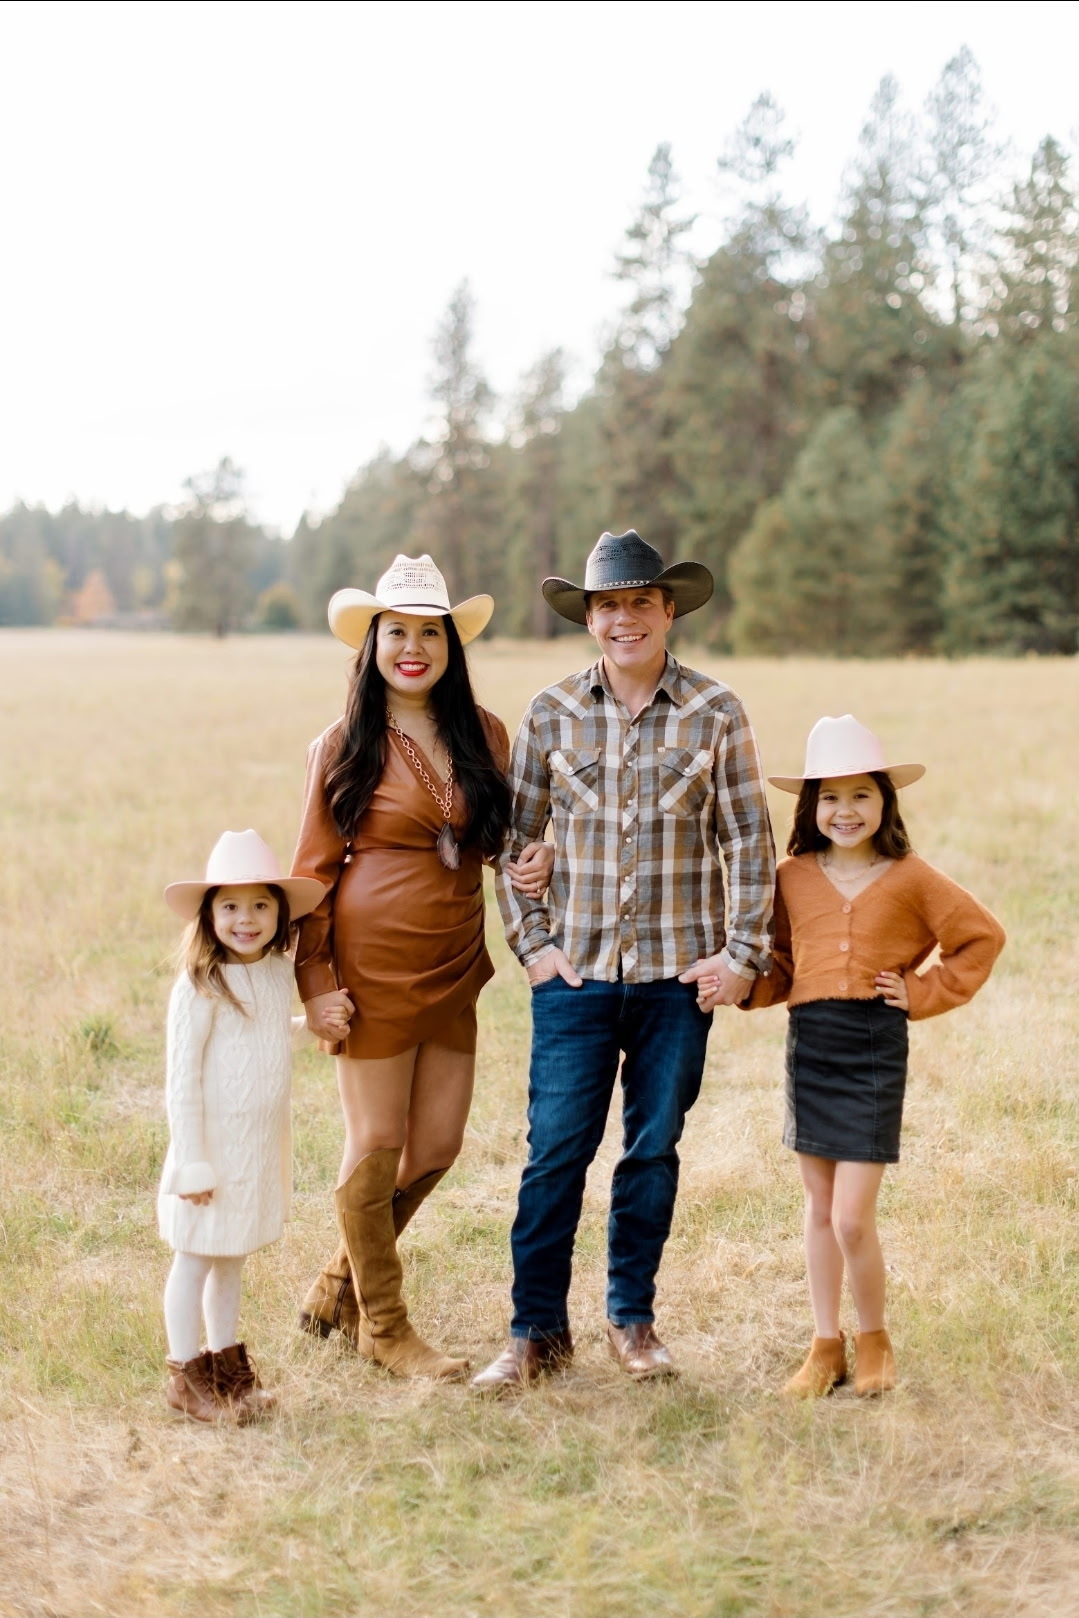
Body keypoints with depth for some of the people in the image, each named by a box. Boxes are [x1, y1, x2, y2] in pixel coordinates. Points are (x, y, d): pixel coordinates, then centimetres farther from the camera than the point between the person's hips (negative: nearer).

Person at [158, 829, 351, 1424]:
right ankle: (186, 1376, 17)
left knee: (233, 1259, 18)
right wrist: (192, 1163, -16)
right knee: (195, 1260, 5)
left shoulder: (280, 973, 3)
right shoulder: (199, 988, -18)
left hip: (262, 1144, 6)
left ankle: (227, 1365, 29)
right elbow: (182, 1079, -16)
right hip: (214, 1144, -6)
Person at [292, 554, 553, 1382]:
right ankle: (382, 1324, 21)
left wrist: (539, 856, -4)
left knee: (438, 1144, 9)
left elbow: (499, 836, 19)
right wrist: (315, 984, -9)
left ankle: (344, 1277, 32)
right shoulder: (344, 746, -5)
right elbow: (314, 870, -3)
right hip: (374, 963, -5)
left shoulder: (486, 736, 5)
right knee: (378, 1143, 3)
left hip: (454, 967, 5)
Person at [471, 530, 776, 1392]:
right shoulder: (552, 713, 2)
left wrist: (743, 953, -1)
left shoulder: (715, 713, 0)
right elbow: (516, 835, 8)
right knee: (555, 1153, -2)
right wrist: (532, 941, 0)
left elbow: (748, 841, 3)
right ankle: (539, 1330, 10)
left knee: (654, 1151, 9)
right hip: (577, 972, 0)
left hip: (679, 974, 0)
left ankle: (633, 1318, 25)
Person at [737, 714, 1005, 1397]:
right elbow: (780, 965, 11)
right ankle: (826, 1346, 23)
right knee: (820, 1210, 11)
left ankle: (874, 1340, 17)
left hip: (876, 1050, -3)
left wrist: (925, 992, -1)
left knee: (853, 1220, -6)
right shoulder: (794, 878, 5)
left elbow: (983, 937, 7)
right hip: (808, 1046, 3)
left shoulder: (911, 880, -2)